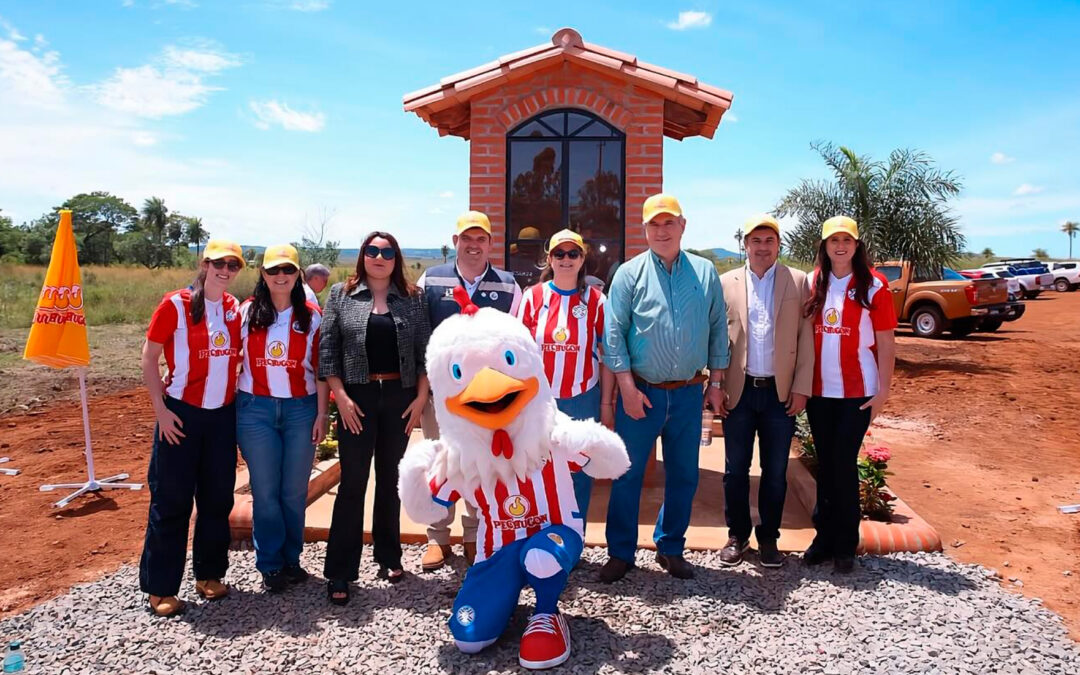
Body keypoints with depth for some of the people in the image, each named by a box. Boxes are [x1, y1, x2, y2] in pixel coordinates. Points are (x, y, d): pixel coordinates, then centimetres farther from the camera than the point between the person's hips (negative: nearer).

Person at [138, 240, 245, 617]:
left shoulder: (235, 309, 6)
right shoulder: (176, 305, -8)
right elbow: (149, 359, -6)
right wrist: (161, 409, -11)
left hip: (222, 416, 5)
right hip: (181, 414, -4)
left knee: (217, 497, 11)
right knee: (171, 500, 2)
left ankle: (209, 574, 26)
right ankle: (160, 587, 14)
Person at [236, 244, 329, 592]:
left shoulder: (312, 316, 3)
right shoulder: (246, 312, 3)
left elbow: (320, 368, 2)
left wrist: (322, 413, -1)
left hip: (301, 408, 0)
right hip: (255, 409, 0)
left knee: (295, 491, 6)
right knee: (265, 490, 5)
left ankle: (292, 558, 23)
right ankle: (271, 564, 19)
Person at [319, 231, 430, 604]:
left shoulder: (412, 298, 6)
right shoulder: (341, 294, 3)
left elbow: (424, 350, 5)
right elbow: (327, 349, -1)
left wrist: (421, 397, -3)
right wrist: (340, 396, -8)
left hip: (400, 397, 2)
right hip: (357, 397, -2)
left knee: (390, 480, 12)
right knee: (352, 483, -1)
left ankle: (389, 556, 25)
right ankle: (340, 571, 8)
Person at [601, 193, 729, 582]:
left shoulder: (705, 273, 5)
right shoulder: (630, 273, -3)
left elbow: (718, 330, 9)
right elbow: (614, 334, -6)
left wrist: (715, 382, 6)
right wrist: (628, 388, -10)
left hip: (689, 393, 3)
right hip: (641, 392, -2)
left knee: (684, 476, 11)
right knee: (628, 475, 5)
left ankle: (671, 549, 29)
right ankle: (620, 552, 19)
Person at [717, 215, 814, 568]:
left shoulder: (799, 282, 3)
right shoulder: (726, 283, 4)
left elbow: (806, 338, 1)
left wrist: (801, 388, -4)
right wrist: (716, 388, -2)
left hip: (781, 392, 0)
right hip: (738, 391, 0)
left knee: (775, 471, 8)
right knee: (736, 469, 8)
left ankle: (768, 539, 23)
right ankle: (737, 535, 23)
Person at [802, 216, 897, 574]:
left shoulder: (873, 286, -4)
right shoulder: (813, 283, 5)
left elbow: (885, 342, -3)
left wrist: (884, 389, -7)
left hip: (857, 392, -3)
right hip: (818, 391, 3)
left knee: (844, 464, -1)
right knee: (825, 463, 10)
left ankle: (845, 545, 13)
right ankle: (825, 536, 21)